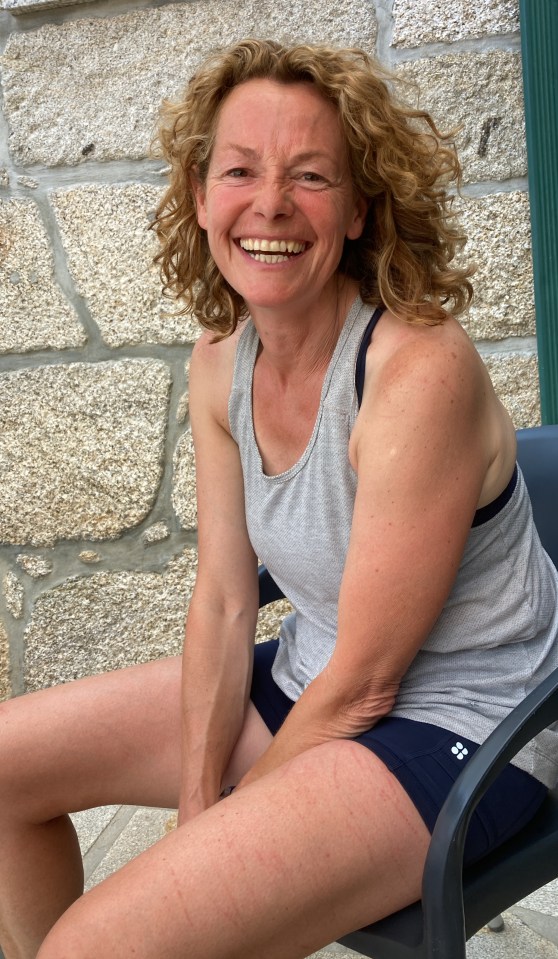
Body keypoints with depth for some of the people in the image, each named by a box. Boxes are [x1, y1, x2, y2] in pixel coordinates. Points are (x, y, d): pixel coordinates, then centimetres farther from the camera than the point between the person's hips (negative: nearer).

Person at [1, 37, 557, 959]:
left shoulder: (421, 373, -26)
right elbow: (223, 598, 0)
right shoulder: (221, 363, -3)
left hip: (454, 727, -7)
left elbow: (363, 682, -20)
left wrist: (225, 827, -10)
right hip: (311, 678, 7)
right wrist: (196, 802, -7)